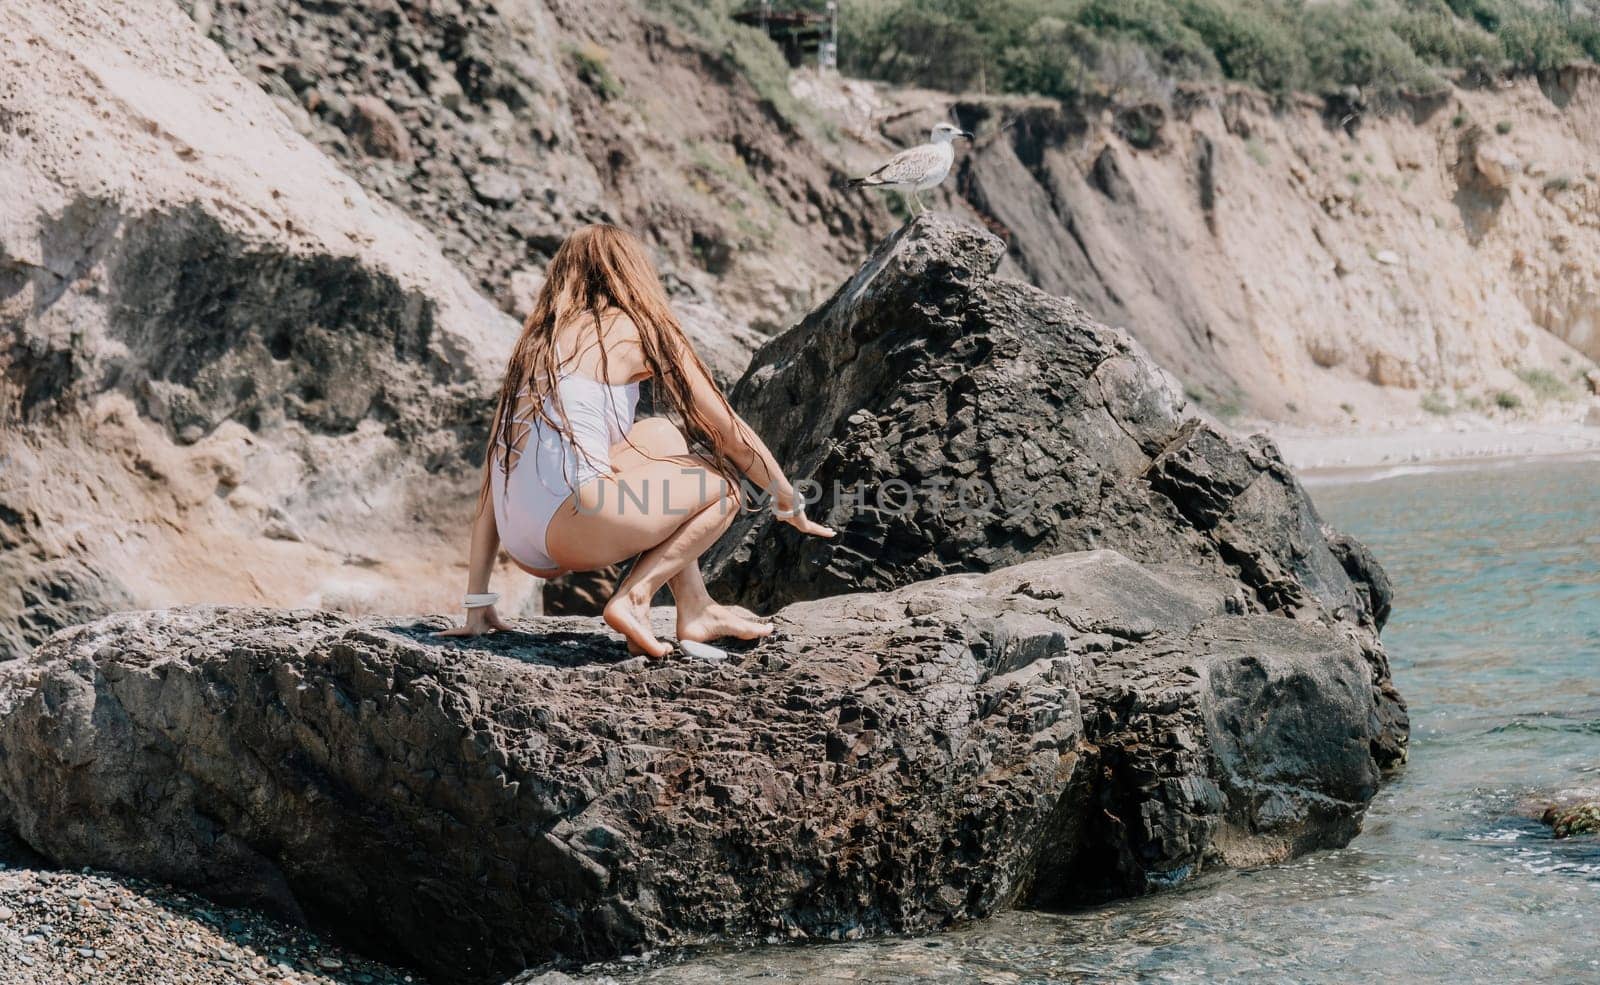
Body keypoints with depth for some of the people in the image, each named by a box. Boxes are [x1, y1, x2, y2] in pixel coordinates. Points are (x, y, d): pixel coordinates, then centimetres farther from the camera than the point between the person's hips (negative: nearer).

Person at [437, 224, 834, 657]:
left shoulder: (535, 342, 23)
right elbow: (731, 432, 11)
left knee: (662, 436, 28)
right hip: (570, 518, -7)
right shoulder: (640, 330, 8)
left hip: (524, 548, 7)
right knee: (723, 486, 15)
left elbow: (495, 468, 20)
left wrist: (477, 604, 22)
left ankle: (696, 609, 23)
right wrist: (791, 505, 27)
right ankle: (633, 597, -2)